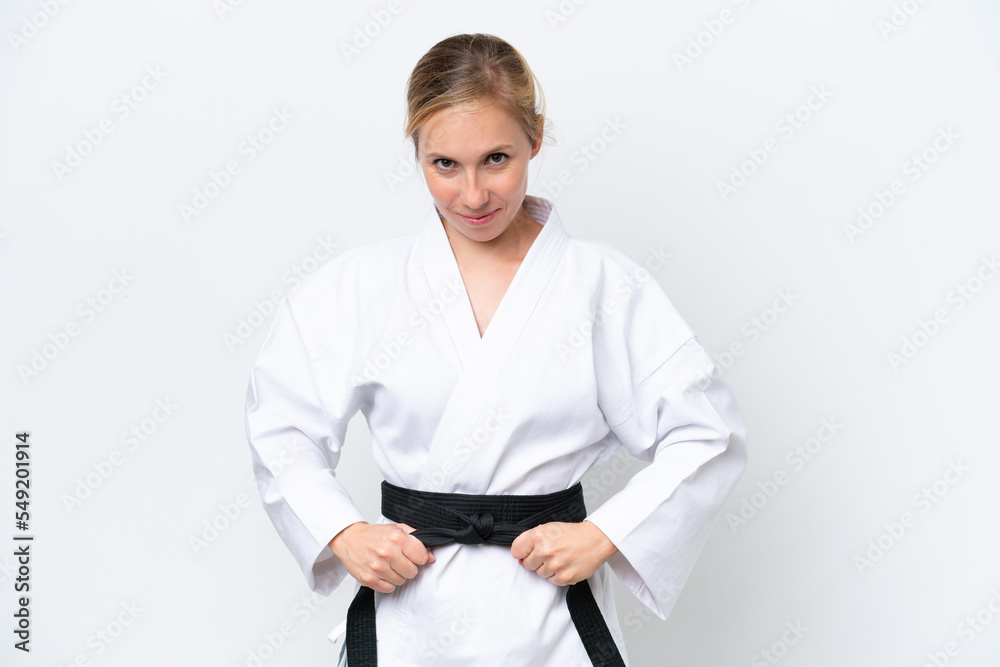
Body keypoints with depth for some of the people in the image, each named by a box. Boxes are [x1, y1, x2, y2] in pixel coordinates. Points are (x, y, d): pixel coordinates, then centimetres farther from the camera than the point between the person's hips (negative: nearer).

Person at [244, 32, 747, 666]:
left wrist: (604, 535, -11)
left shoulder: (603, 282, -4)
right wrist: (340, 532, -8)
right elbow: (280, 424, 5)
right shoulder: (362, 282, -1)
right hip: (405, 611, 1)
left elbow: (708, 432, -3)